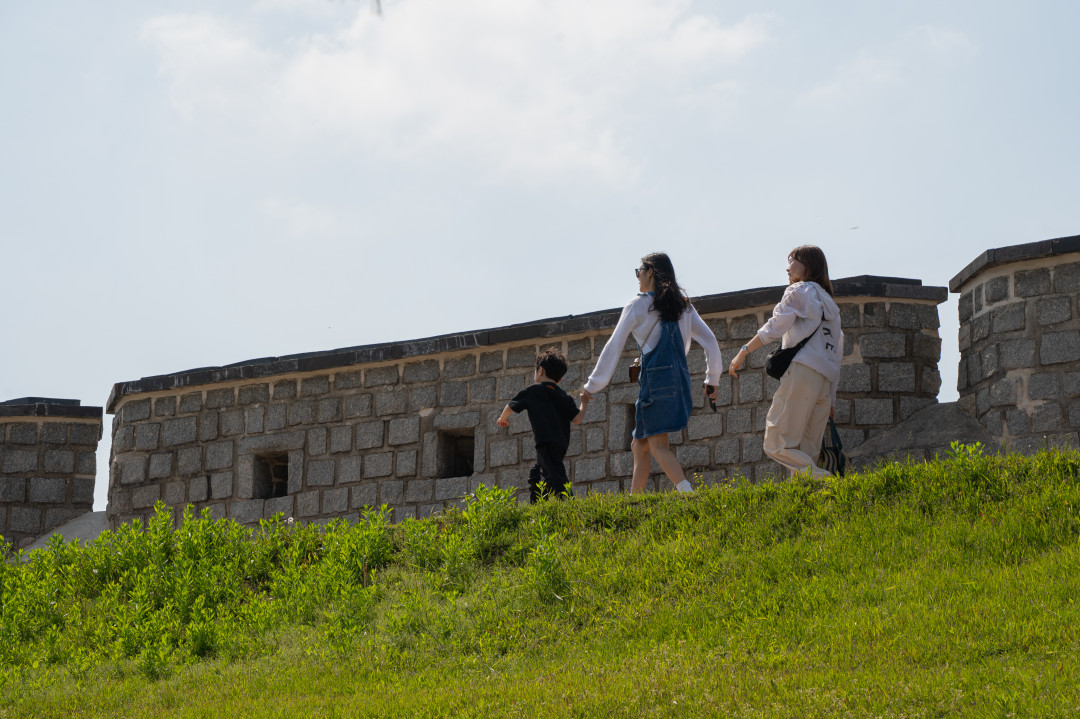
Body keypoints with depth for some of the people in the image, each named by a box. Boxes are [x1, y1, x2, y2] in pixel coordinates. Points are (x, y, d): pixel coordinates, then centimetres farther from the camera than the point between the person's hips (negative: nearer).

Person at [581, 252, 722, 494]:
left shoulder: (639, 305, 1)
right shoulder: (682, 304, 17)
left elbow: (613, 347, 1)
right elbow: (709, 340, 13)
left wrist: (592, 386, 6)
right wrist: (712, 379, 19)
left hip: (655, 379, -7)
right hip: (680, 379, 7)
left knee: (658, 446, -12)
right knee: (640, 445, 14)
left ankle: (688, 493, -31)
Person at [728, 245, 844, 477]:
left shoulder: (799, 291, 7)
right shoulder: (828, 303, 28)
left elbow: (774, 327, -2)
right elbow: (837, 351, 24)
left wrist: (743, 352, 3)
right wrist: (831, 398, 22)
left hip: (803, 371, -8)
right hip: (826, 380, 8)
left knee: (778, 445, -12)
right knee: (805, 452, 3)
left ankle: (821, 480, -27)